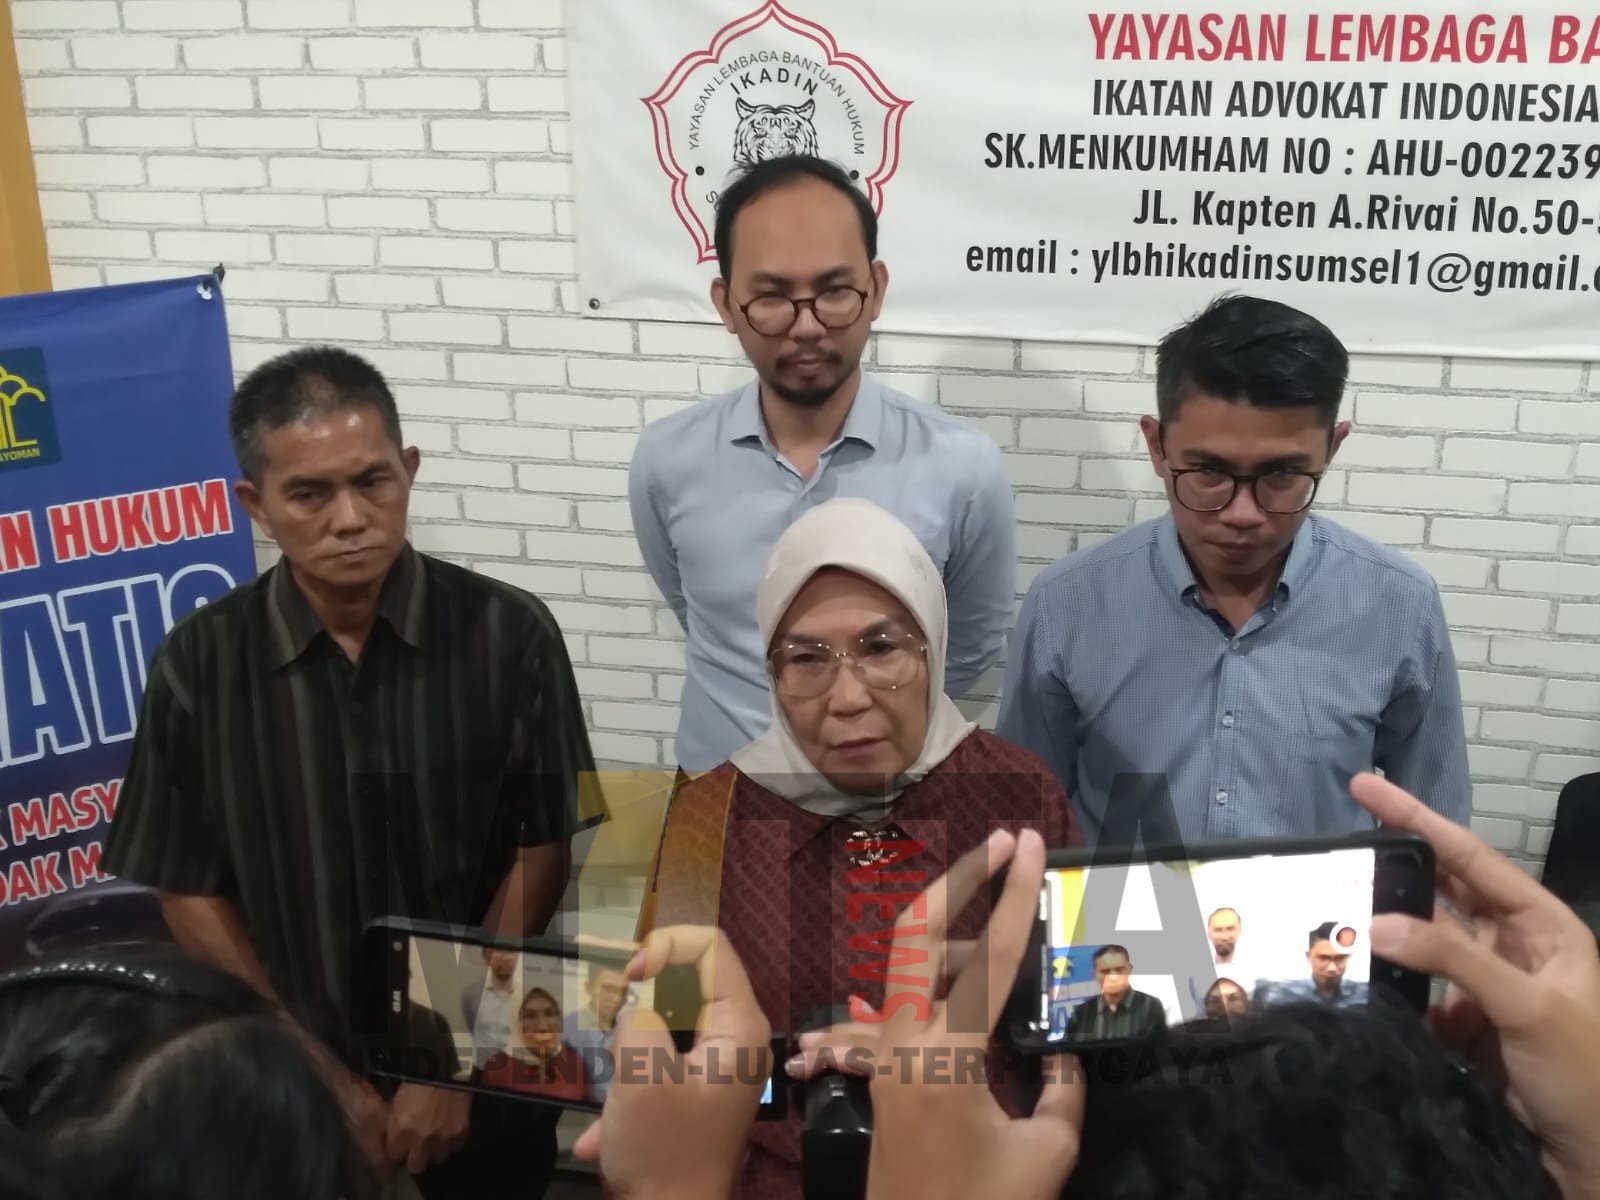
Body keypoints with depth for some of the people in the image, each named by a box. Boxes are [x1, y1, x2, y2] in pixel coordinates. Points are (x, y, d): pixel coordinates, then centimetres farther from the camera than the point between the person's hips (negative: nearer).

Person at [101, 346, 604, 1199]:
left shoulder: (509, 634, -13)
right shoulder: (200, 664, -10)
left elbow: (541, 855, -7)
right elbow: (189, 896, -4)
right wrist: (325, 1079, -7)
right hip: (295, 1095, 1)